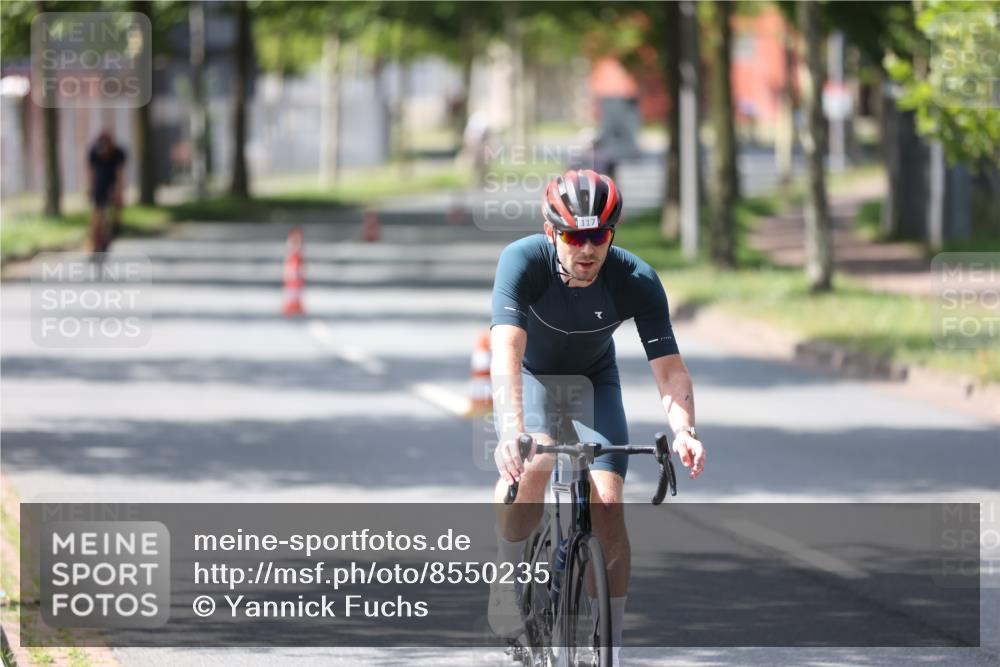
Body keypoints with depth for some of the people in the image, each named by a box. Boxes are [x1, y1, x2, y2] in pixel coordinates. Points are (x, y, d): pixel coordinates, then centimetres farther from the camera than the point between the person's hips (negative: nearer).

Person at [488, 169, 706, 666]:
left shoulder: (636, 281, -29)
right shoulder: (522, 261, -34)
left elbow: (669, 368, -32)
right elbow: (506, 353, -45)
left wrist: (684, 430, -51)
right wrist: (511, 431, -60)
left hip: (594, 381, 2)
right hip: (529, 376, -2)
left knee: (608, 507, -14)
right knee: (533, 462, -33)